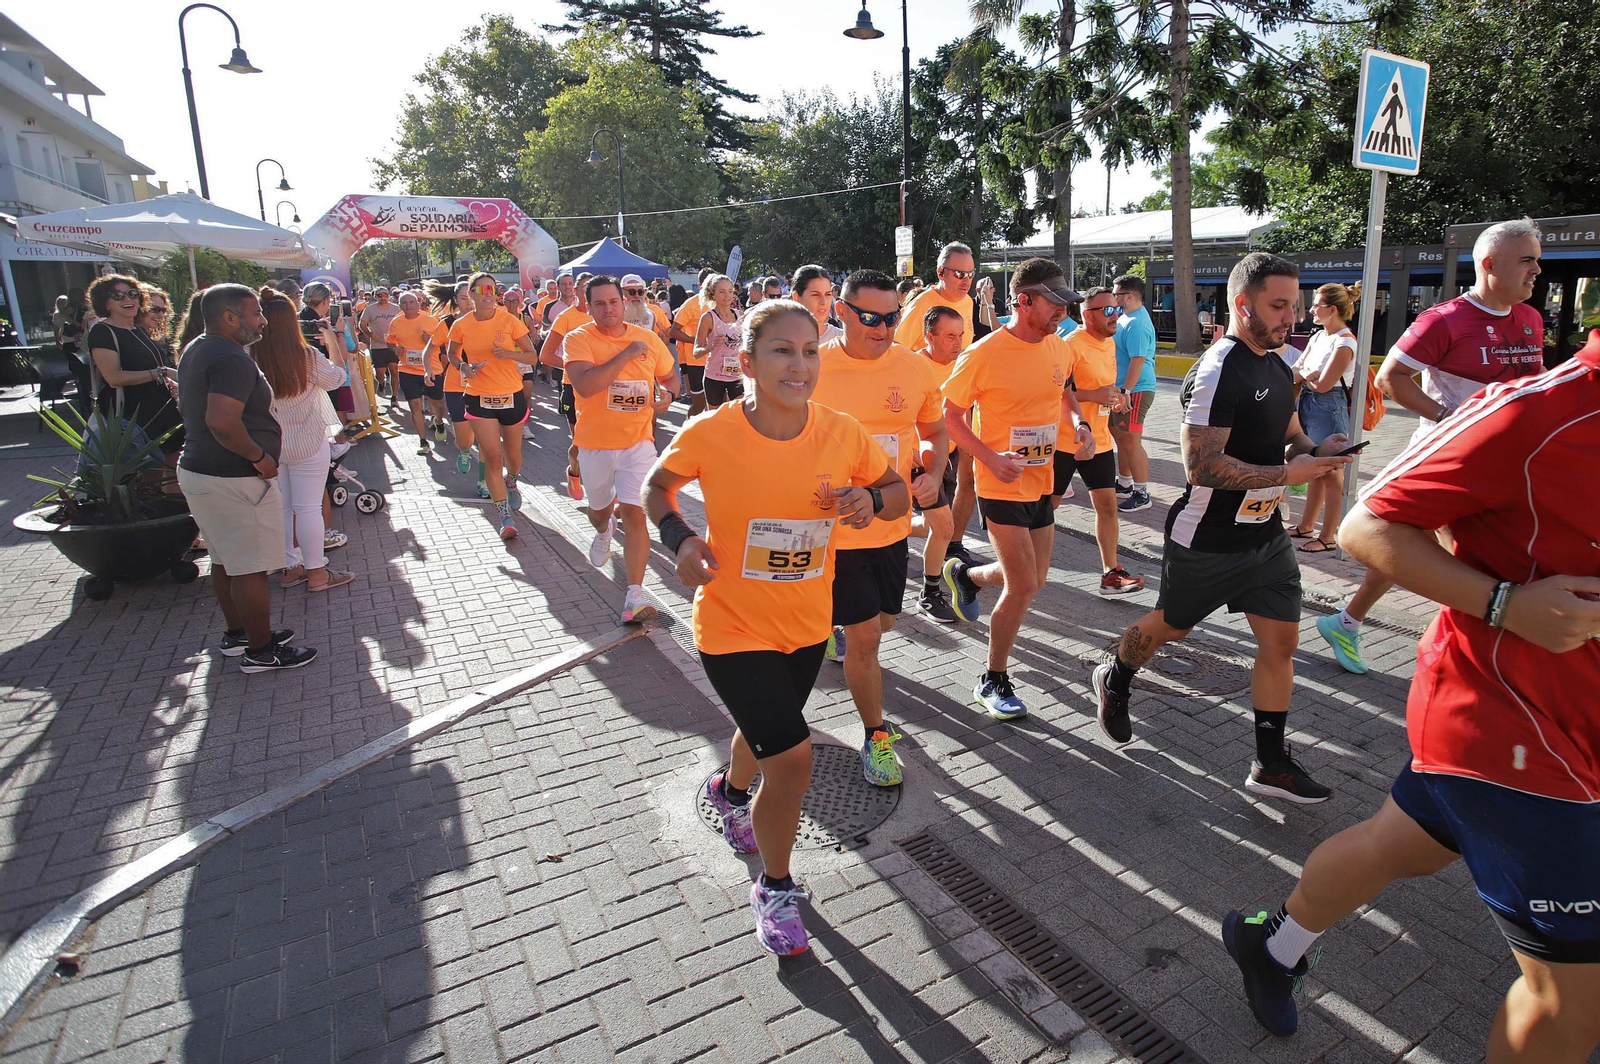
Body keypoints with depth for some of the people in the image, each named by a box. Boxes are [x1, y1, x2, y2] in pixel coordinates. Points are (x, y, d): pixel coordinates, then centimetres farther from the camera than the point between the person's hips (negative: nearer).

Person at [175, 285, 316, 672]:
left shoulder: (195, 351, 12)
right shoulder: (231, 359, -21)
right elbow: (222, 422, -34)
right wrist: (259, 456, -20)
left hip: (197, 468, 11)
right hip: (234, 480, -11)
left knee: (226, 560, 20)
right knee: (250, 568, -1)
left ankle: (237, 633, 34)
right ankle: (260, 651, 9)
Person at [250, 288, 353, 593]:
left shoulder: (249, 359, -8)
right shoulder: (307, 356, -16)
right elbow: (335, 379, 1)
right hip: (306, 443, -4)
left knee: (281, 508, 14)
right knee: (309, 508, 2)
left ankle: (290, 568, 24)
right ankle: (317, 573, 9)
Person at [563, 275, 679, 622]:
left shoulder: (648, 338, -1)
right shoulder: (579, 338, -10)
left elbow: (670, 377, 16)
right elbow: (585, 385, -28)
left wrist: (667, 393, -8)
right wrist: (626, 354, -27)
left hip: (637, 440, 0)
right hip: (594, 442, 1)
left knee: (633, 512, -14)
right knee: (599, 509, 22)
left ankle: (634, 595, -11)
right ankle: (604, 531, 61)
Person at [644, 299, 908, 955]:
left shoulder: (841, 433, -12)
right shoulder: (710, 433, -19)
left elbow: (898, 492, 3)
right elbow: (657, 487, 0)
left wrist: (871, 500, -19)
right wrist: (680, 537, -18)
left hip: (808, 624, 4)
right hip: (732, 627, -4)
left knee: (767, 730, 27)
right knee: (792, 759, -10)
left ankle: (732, 790, 64)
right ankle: (776, 890, 19)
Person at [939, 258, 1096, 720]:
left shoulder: (1059, 348, 2)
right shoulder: (983, 355, -17)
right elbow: (951, 415, -10)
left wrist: (1079, 423, 0)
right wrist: (991, 458, -22)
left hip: (1041, 482, 7)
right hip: (1002, 487, -7)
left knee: (1034, 578, 15)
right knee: (1023, 586, -8)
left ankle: (965, 575, 45)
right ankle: (993, 682, 11)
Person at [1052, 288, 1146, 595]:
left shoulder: (1110, 343, 11)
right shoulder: (1072, 344, -16)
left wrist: (1116, 396, 7)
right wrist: (1093, 395, -26)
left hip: (1099, 439, 7)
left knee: (1107, 504, 5)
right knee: (1049, 503, 4)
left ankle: (1111, 573, 11)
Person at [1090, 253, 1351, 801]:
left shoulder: (1278, 368, 10)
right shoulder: (1219, 370, -21)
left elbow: (1289, 436, 22)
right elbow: (1202, 466, -28)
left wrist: (1315, 451, -1)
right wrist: (1288, 473, -26)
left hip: (1265, 535, 8)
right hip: (1207, 542, -8)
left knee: (1281, 640, 5)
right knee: (1171, 625, 13)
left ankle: (1271, 764, 17)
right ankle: (1114, 682, 42)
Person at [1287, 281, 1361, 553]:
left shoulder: (1345, 343, -15)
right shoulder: (1318, 337, 10)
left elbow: (1322, 384, -18)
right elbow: (1295, 371, 9)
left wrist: (1302, 373, -1)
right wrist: (1306, 373, -12)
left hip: (1329, 410, -9)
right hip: (1308, 407, 9)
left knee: (1331, 476, 1)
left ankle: (1328, 537, 8)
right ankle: (1306, 526, 28)